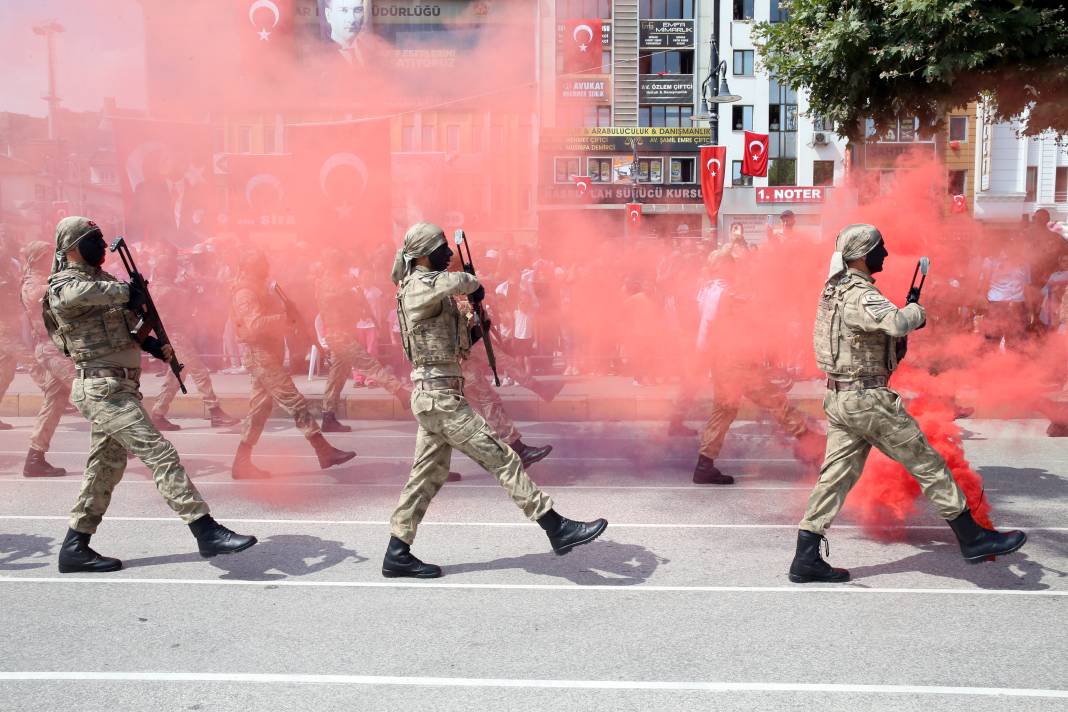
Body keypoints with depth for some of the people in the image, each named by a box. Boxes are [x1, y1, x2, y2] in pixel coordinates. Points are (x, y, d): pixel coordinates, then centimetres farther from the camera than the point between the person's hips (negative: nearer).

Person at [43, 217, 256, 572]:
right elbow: (82, 293, -35)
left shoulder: (104, 281, 18)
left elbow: (127, 326, 23)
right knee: (159, 453, -15)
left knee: (106, 468, 14)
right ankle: (206, 531, -16)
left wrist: (154, 346, 5)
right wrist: (127, 292, -21)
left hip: (115, 387, 9)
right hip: (103, 388, -9)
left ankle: (75, 549, 24)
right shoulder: (64, 286, -8)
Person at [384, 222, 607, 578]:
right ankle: (557, 528, -3)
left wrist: (472, 334, 6)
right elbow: (457, 281, -33)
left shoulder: (429, 289, 19)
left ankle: (397, 554, 20)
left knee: (427, 475, 13)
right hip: (441, 398, -10)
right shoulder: (419, 285, -12)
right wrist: (477, 287, -10)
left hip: (431, 397, 10)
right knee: (503, 459, -8)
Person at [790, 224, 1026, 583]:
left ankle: (806, 558, 7)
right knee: (927, 463, 4)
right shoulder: (860, 296, -17)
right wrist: (916, 311, -14)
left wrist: (895, 339, 13)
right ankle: (973, 538, 17)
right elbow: (897, 323, -35)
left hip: (838, 398, 9)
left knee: (836, 475, 7)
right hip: (867, 398, -9)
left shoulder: (834, 289, 13)